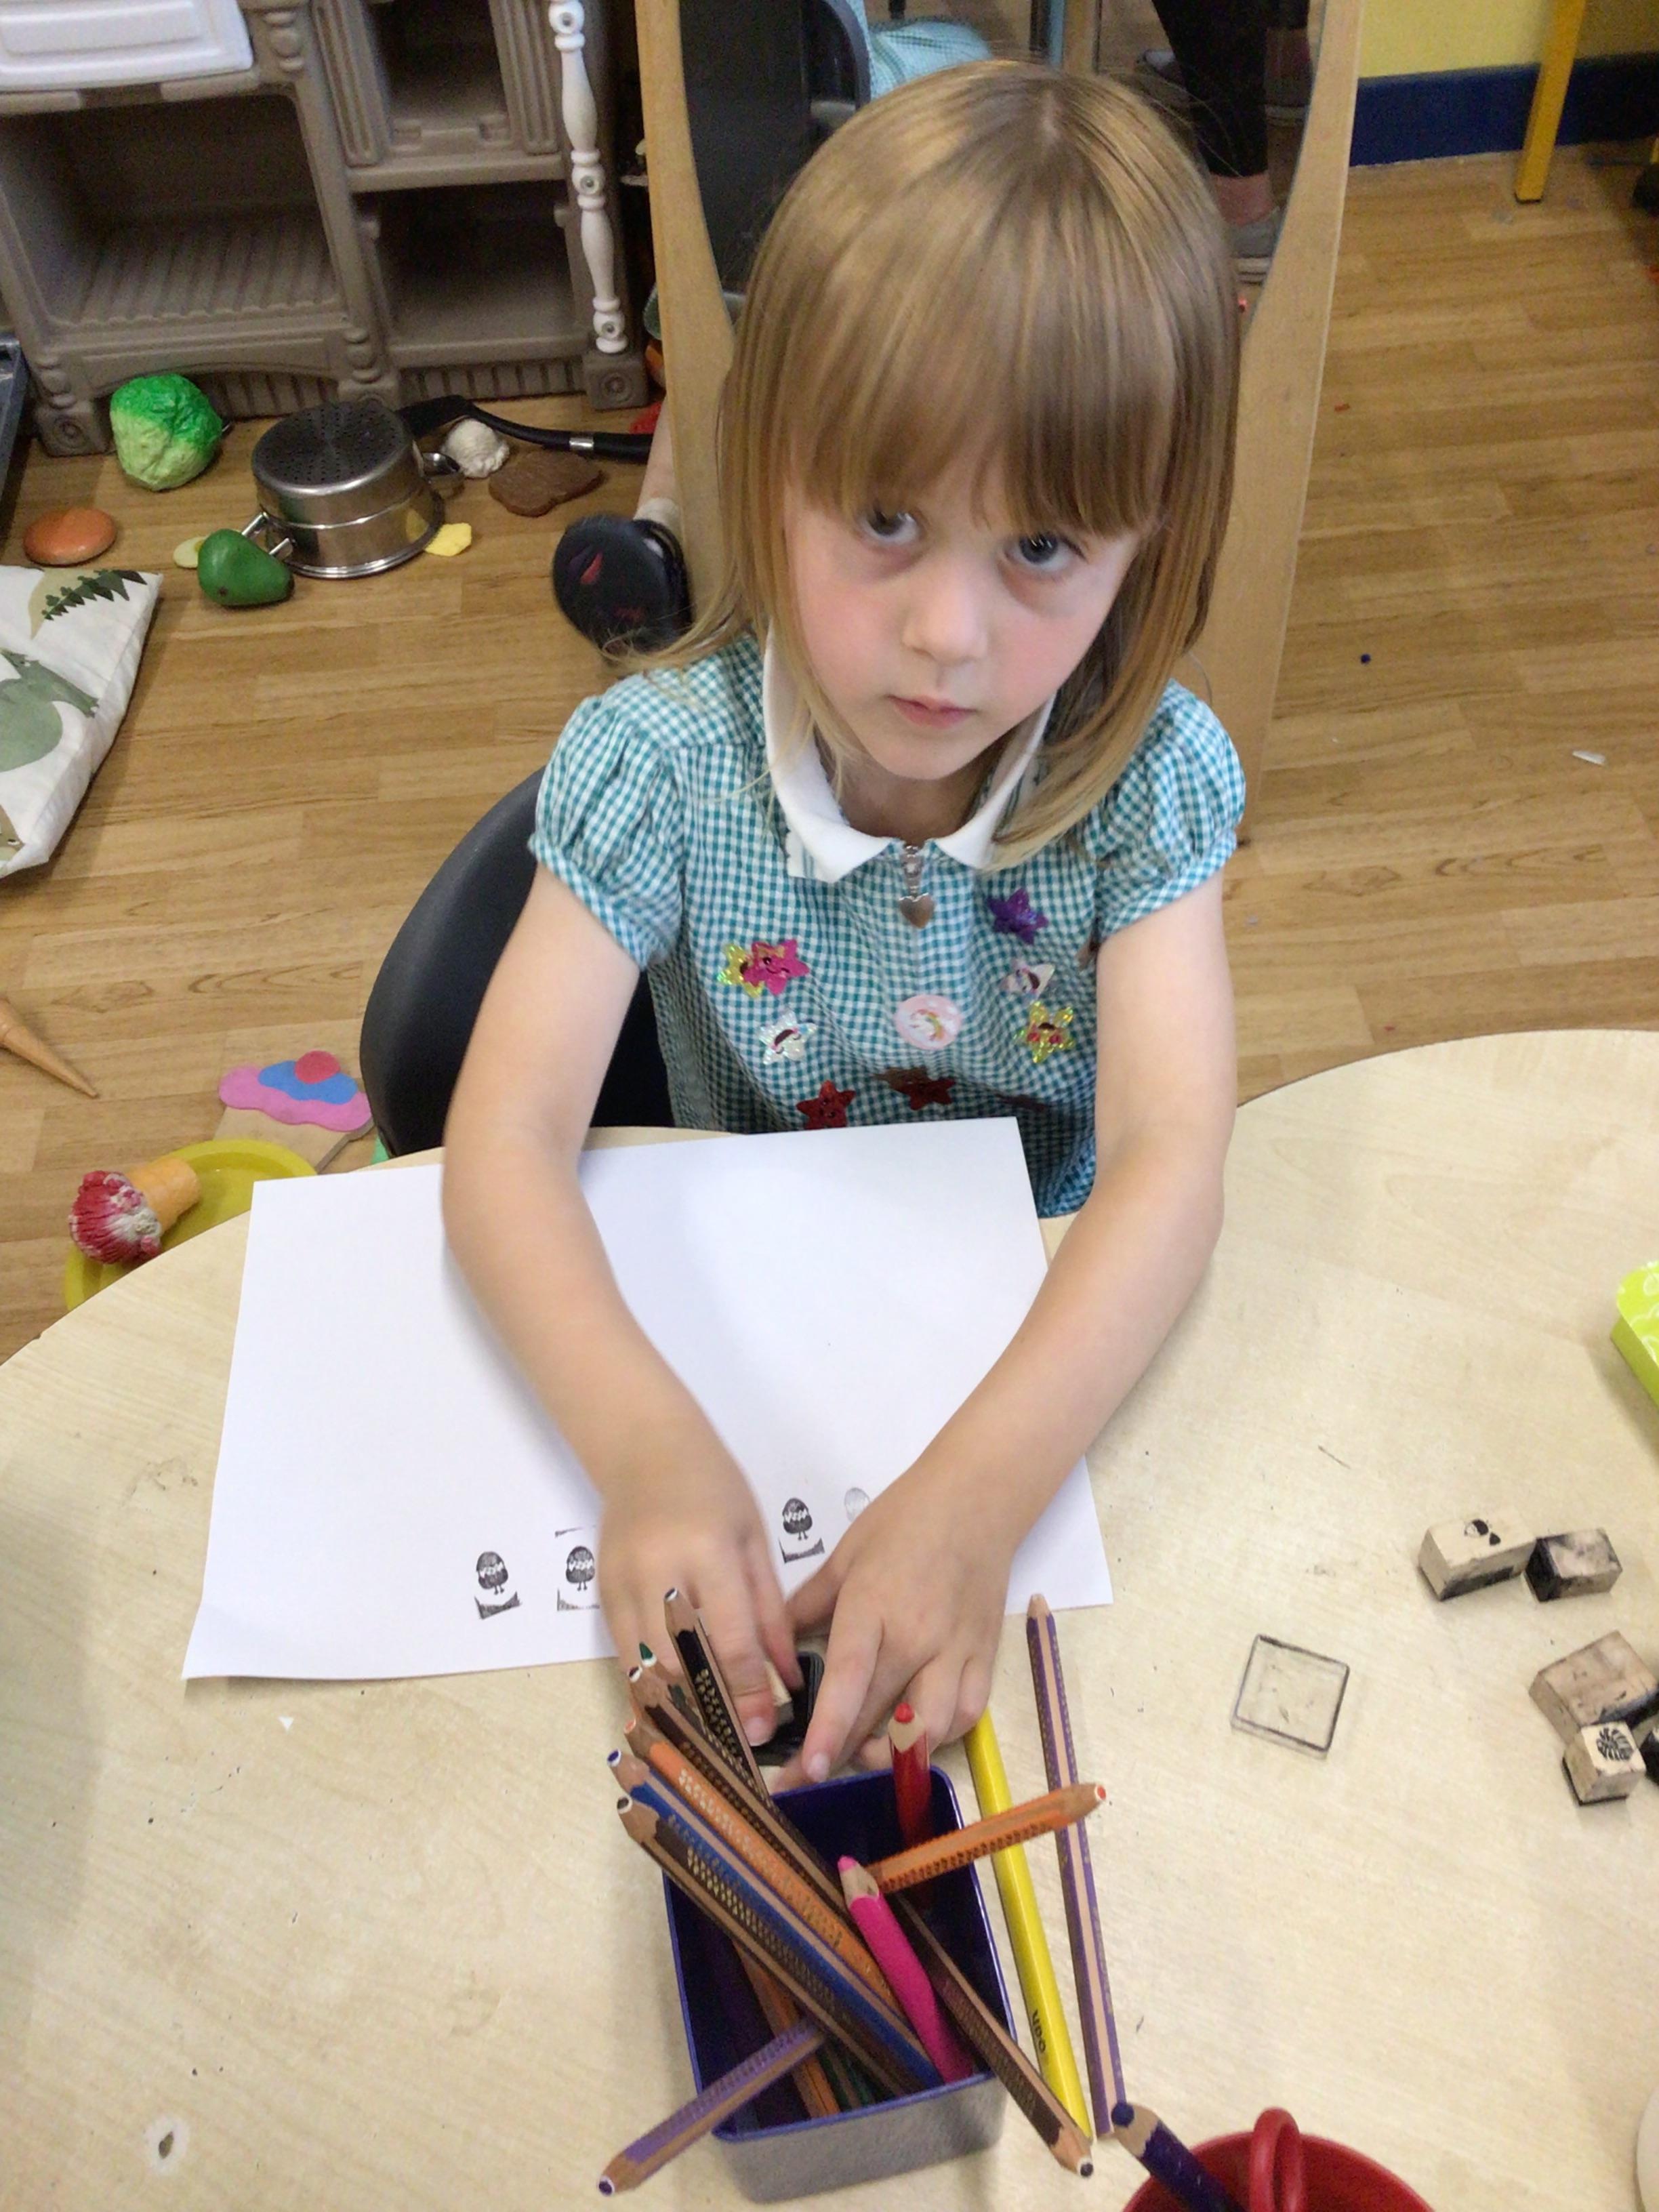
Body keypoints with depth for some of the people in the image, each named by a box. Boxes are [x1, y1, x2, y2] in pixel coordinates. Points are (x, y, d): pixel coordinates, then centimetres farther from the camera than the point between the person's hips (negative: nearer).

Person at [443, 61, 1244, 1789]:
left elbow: (1170, 1164, -26)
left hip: (1057, 1332, 1)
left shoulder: (1150, 776, -17)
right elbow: (508, 1140, -24)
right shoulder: (659, 763, -18)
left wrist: (977, 1488, -43)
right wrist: (646, 1444, -43)